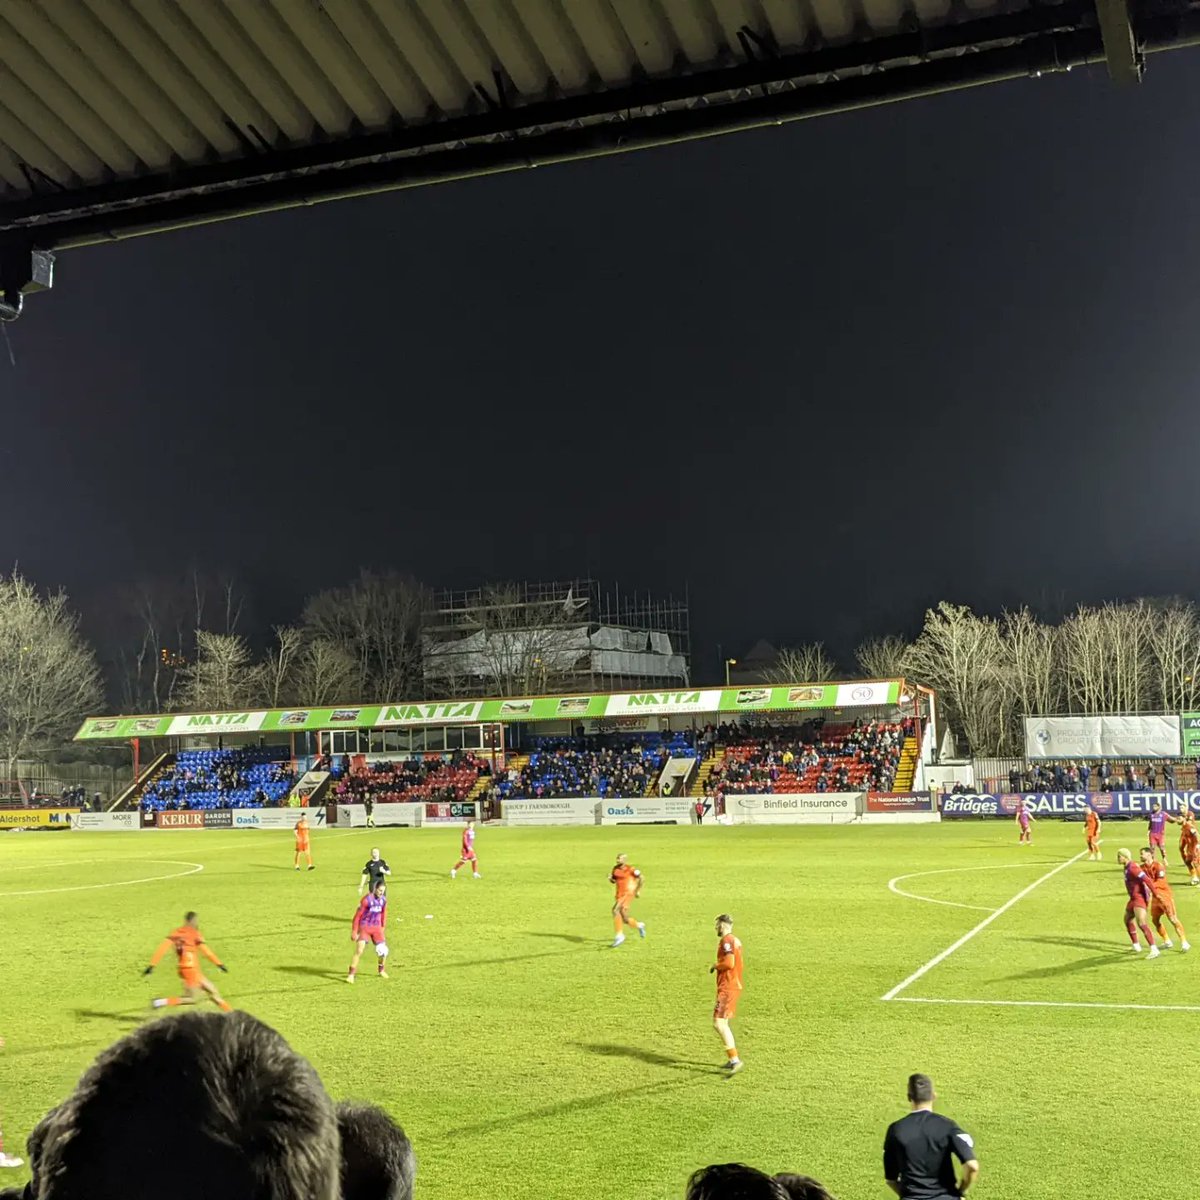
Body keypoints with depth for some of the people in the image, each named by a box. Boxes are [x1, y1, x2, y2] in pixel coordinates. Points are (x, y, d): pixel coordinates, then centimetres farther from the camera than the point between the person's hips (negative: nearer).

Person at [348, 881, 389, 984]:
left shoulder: (383, 900, -2)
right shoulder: (367, 899, -19)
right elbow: (357, 915, -14)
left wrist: (383, 929, 15)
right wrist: (354, 932, -12)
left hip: (377, 927, 5)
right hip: (364, 927, -5)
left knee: (383, 950, 2)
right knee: (359, 950, -18)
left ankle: (382, 971, 27)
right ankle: (351, 974, -9)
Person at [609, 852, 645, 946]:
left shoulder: (631, 869, -9)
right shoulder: (616, 869, 9)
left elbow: (640, 878, -1)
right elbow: (613, 881, 19)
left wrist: (638, 890, -3)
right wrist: (610, 878, -3)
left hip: (628, 894, -7)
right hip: (620, 895, 7)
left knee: (616, 910, -25)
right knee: (625, 919, 9)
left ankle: (619, 935, -19)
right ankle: (639, 925, 38)